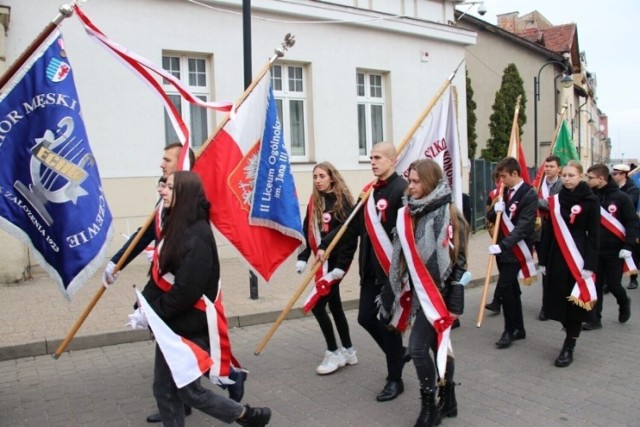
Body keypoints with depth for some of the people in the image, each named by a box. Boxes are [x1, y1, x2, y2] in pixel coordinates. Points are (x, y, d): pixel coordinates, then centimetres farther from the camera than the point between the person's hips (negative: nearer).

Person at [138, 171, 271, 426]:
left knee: (188, 390, 4)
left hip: (189, 327, -9)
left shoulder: (197, 235, -20)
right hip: (170, 324, 9)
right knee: (164, 389, 13)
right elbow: (159, 276, 10)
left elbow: (187, 290, -24)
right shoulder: (174, 226, 9)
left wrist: (152, 313, -15)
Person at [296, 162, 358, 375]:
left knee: (317, 304, -9)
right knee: (334, 304, 14)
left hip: (336, 261, -8)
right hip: (322, 261, 8)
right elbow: (308, 232, 12)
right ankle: (348, 351, 27)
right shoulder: (314, 202, 9)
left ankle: (334, 353, 6)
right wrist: (302, 258, 5)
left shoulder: (342, 201, -13)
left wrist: (341, 265, -21)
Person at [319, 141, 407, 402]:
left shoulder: (402, 190, -14)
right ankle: (397, 353, 37)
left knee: (389, 321, 2)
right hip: (370, 268, 8)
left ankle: (395, 380, 21)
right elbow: (354, 225, 13)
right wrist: (325, 244, 7)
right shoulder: (370, 190, 12)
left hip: (393, 268, -8)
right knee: (366, 317, 12)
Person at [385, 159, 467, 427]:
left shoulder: (446, 214, -16)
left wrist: (455, 303, -19)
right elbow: (404, 255, 13)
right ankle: (447, 401, 30)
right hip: (422, 291, 8)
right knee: (438, 346, 16)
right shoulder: (411, 212, 7)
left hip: (439, 292, -8)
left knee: (418, 347, -8)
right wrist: (397, 292, 15)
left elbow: (457, 260, -17)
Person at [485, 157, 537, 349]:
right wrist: (495, 210, -11)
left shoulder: (529, 195, -13)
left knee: (504, 286, -12)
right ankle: (519, 329, 23)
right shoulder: (505, 191, 11)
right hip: (503, 248, 7)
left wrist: (502, 245, -28)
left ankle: (510, 330, 1)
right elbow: (491, 218, 13)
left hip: (517, 249, -7)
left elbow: (523, 226, -20)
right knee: (511, 287, 12)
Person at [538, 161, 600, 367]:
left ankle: (569, 346, 10)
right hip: (557, 256, 3)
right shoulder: (555, 200, 6)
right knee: (558, 299, 6)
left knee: (576, 300, 0)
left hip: (579, 257, -3)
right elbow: (548, 231, 7)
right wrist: (543, 260, 6)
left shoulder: (591, 200, -4)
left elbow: (594, 234, -6)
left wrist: (590, 264, -11)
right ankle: (571, 334, 30)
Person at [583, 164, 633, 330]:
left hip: (615, 251, -3)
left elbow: (633, 222, -7)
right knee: (595, 285, 4)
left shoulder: (620, 197, -9)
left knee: (613, 284, 5)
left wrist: (628, 246, -14)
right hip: (594, 250, 3)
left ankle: (624, 303, 37)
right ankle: (594, 319, 13)